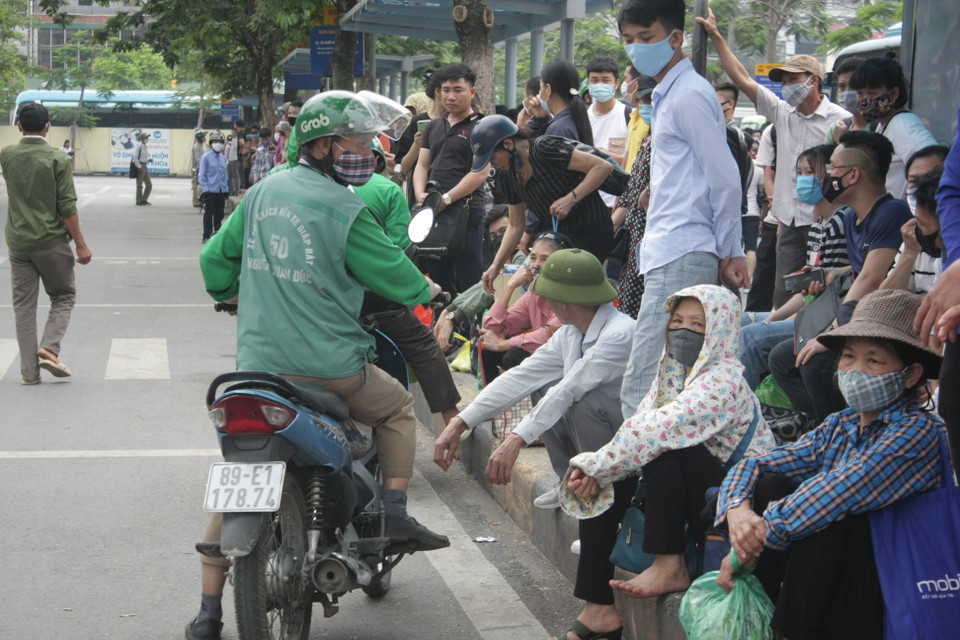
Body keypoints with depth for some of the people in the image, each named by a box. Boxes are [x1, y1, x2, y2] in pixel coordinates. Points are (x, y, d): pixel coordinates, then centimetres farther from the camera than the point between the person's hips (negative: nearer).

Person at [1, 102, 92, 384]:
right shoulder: (57, 159, -10)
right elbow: (67, 207, -12)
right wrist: (81, 244, -7)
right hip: (51, 241, -3)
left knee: (23, 305, 8)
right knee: (64, 297, 14)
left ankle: (29, 371, 7)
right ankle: (49, 348, -6)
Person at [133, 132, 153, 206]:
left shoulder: (144, 146, 15)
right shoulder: (139, 146, -12)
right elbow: (135, 157, -18)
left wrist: (149, 160, 5)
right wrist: (139, 167, -21)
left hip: (144, 167, 9)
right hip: (139, 167, -9)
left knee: (149, 185, 7)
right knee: (140, 185, -2)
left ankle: (144, 200, 15)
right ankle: (139, 201, 7)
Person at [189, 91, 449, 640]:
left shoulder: (264, 191, 9)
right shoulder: (346, 212, -10)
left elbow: (216, 258, 17)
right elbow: (397, 279, -4)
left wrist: (234, 295, 37)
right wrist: (428, 290, 18)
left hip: (257, 366, 5)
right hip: (328, 366, -5)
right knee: (398, 408, 25)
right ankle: (395, 513, 19)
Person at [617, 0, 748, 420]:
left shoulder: (688, 95, -10)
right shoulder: (668, 95, 20)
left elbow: (725, 181, -12)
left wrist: (730, 254, -5)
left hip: (681, 259, -10)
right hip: (669, 256, 10)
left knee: (640, 390, -13)